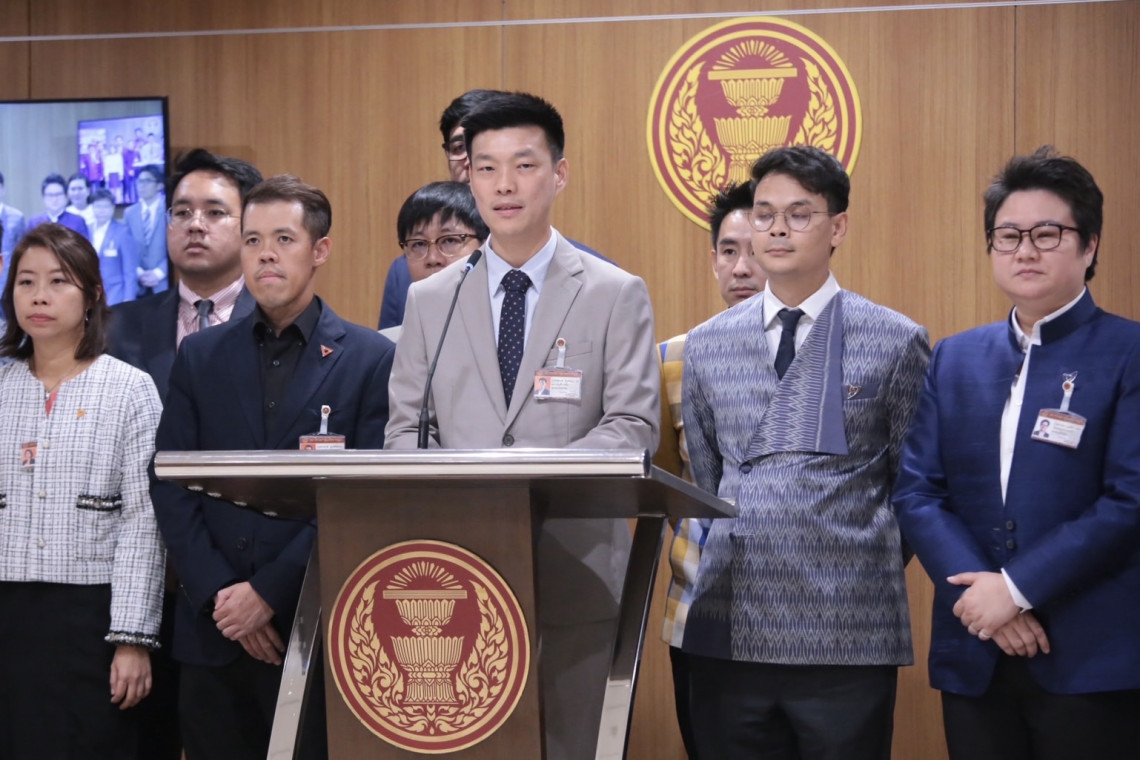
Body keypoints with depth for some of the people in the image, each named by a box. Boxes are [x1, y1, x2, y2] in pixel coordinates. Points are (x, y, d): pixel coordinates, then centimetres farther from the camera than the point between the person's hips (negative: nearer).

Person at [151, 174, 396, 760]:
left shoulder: (373, 359, 0)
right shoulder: (201, 356, 11)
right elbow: (170, 488, 6)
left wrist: (269, 592, -11)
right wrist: (219, 596, -6)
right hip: (214, 632, 3)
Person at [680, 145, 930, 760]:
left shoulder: (896, 342, 0)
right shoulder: (706, 346, 10)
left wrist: (868, 569, 5)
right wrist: (741, 559, 11)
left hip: (848, 635, -3)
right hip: (728, 632, 3)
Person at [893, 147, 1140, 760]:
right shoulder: (955, 358, 11)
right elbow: (916, 491, 4)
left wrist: (1017, 588, -15)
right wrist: (980, 595, -11)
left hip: (1090, 663, -4)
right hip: (973, 656, 4)